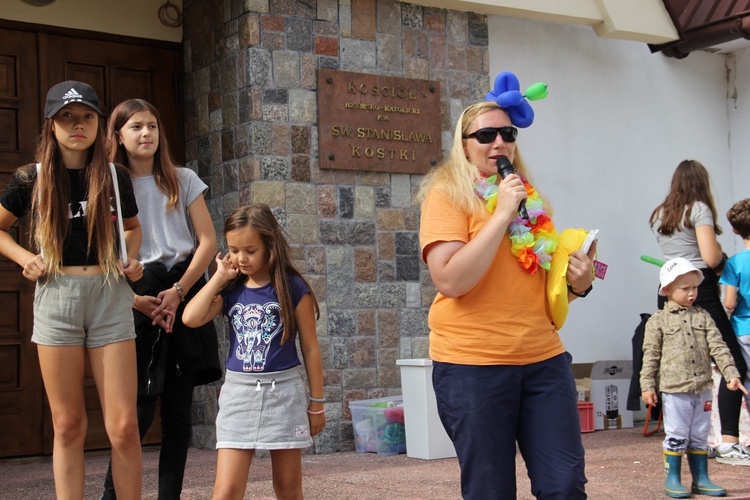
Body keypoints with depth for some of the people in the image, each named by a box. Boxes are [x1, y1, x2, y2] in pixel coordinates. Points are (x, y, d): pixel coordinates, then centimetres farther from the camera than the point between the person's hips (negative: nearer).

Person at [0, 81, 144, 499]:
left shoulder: (116, 177, 6)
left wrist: (132, 259, 6)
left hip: (109, 295, 1)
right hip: (57, 296, 0)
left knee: (124, 425, -4)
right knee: (69, 425, 4)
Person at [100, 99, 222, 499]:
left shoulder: (183, 180, 9)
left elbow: (208, 242, 3)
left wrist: (178, 292, -8)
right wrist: (134, 299, -12)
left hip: (183, 296, 2)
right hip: (136, 301, -2)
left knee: (178, 410, 2)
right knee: (139, 409, -7)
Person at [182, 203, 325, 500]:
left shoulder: (292, 288, -3)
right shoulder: (231, 290, 6)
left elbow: (310, 348, 1)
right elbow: (191, 318, -11)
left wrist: (316, 403, 3)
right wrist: (220, 276, -3)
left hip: (283, 391, -2)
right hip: (238, 391, 2)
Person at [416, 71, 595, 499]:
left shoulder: (530, 199, 15)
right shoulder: (448, 194, -2)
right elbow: (450, 280, -17)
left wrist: (578, 283, 4)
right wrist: (501, 215, -16)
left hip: (544, 358, 5)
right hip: (474, 365, -5)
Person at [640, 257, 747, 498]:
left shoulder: (703, 317, 9)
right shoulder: (658, 321, 0)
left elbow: (718, 347, 6)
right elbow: (650, 356, -1)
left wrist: (731, 373, -3)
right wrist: (647, 385, -6)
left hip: (703, 389, 4)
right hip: (674, 389, -4)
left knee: (699, 437, 11)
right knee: (676, 436, -1)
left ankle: (701, 479, 19)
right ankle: (672, 480, 10)